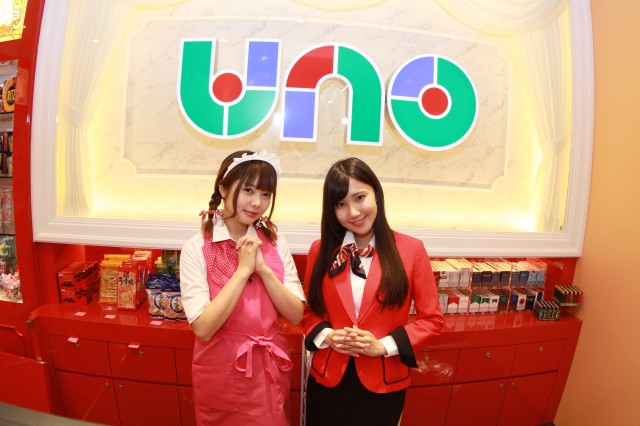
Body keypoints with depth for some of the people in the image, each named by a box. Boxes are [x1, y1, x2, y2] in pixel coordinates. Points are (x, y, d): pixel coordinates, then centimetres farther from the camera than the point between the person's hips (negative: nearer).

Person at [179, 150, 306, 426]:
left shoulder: (275, 243, -5)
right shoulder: (196, 249, -14)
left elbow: (296, 315, -8)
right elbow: (203, 328, -20)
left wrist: (263, 268, -20)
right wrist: (243, 269, -22)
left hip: (270, 369, 3)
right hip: (220, 373, -3)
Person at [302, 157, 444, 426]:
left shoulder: (411, 249, -11)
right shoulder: (321, 250, -5)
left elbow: (432, 319, -5)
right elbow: (309, 310, 4)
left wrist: (384, 346, -16)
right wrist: (327, 336, -14)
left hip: (383, 384, -1)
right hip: (327, 380, 2)